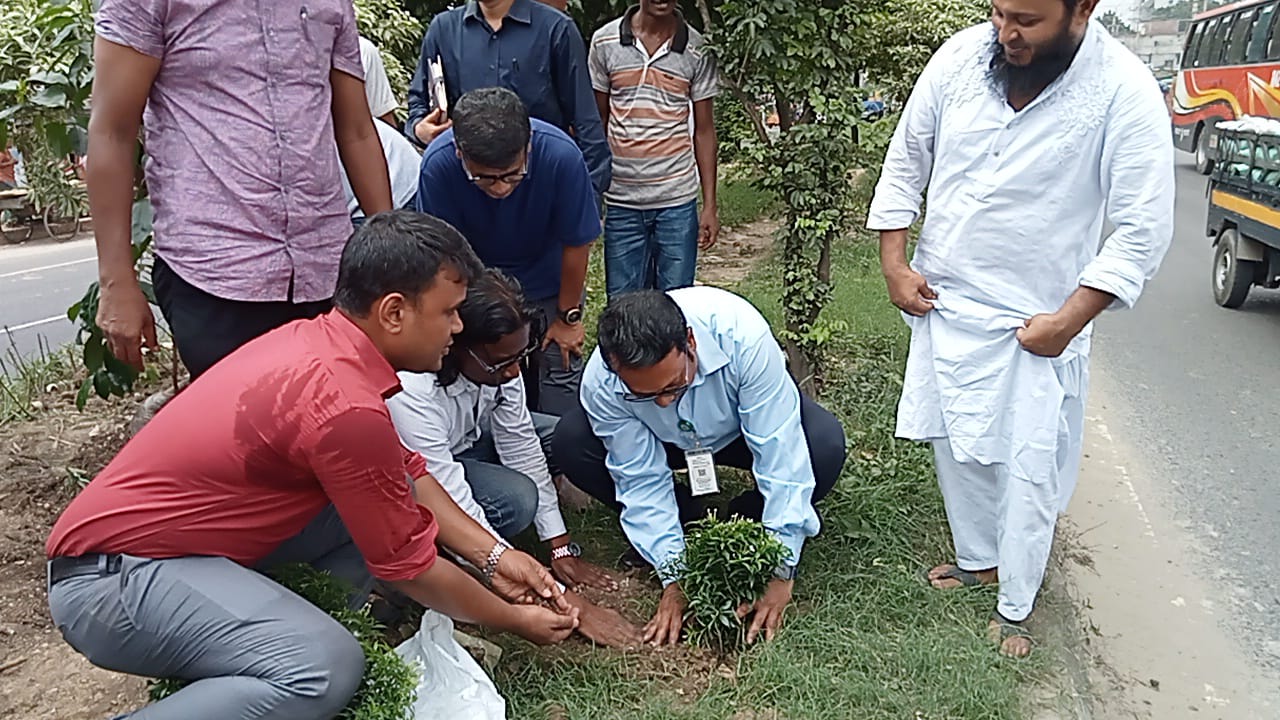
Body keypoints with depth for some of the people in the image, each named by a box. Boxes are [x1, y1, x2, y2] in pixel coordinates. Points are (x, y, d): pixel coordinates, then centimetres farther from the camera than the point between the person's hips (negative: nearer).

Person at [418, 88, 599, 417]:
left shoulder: (561, 155, -33)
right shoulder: (438, 164, -31)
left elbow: (577, 243, -18)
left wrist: (569, 317, -6)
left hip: (549, 281, 0)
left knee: (560, 376, -1)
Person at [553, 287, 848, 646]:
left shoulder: (742, 335, -39)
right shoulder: (600, 384, -32)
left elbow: (781, 455, -34)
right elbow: (642, 479, -21)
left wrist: (781, 571, -32)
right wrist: (673, 578, -25)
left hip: (741, 430, -1)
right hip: (667, 442, 2)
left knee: (826, 446, -32)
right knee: (569, 444, -24)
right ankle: (695, 521, -7)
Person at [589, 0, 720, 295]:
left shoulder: (697, 49, 0)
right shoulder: (604, 42, 2)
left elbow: (704, 132, 5)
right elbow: (597, 122, 8)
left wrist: (710, 205, 2)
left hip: (677, 199, -1)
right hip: (621, 201, 1)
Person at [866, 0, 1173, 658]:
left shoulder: (1123, 92, -18)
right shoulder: (961, 56, -8)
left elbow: (1144, 228, -14)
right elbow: (906, 159, 4)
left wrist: (1068, 320, -16)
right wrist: (894, 262, 0)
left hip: (1035, 321, -4)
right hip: (943, 301, 4)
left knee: (1029, 471, 5)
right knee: (955, 445, 17)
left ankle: (1015, 608, 24)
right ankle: (977, 559, 39)